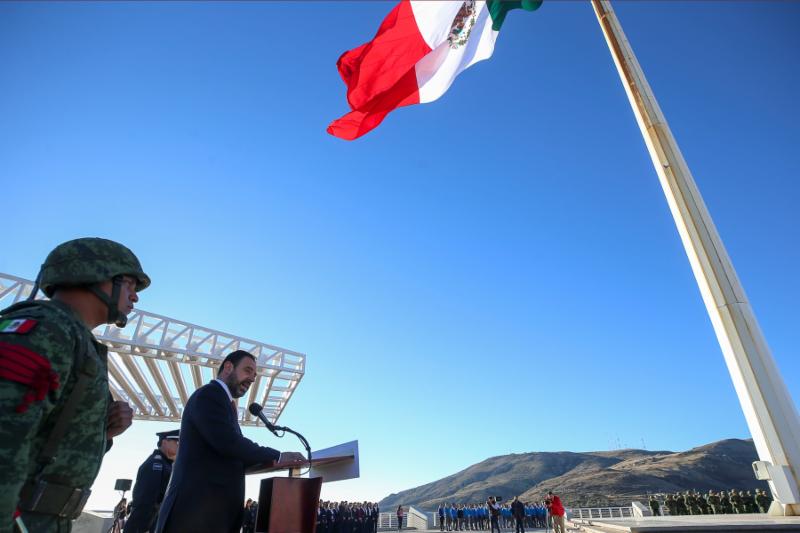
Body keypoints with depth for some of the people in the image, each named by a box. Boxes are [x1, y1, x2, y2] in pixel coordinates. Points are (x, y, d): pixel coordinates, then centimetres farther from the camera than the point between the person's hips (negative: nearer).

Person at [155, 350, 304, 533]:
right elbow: (228, 442, -24)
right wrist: (277, 456, -17)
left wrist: (269, 461, 5)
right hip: (198, 507, -10)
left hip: (212, 508, 10)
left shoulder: (222, 401, 21)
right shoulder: (209, 394, -11)